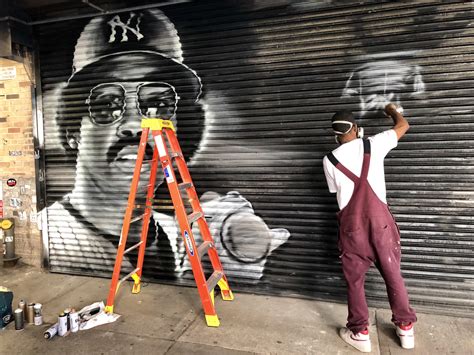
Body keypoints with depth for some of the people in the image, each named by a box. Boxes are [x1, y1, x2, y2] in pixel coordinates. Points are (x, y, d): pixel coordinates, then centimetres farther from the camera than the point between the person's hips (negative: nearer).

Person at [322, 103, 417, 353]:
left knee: (354, 280, 11)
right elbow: (403, 126, 15)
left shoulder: (329, 160, -2)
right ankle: (406, 328, 29)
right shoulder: (373, 145, -1)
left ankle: (359, 333, 21)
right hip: (379, 219, 2)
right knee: (393, 275, 16)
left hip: (352, 224, -1)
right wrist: (393, 111, 35)